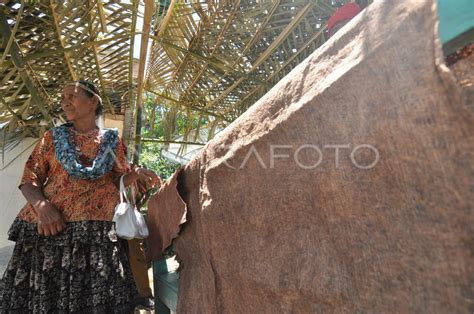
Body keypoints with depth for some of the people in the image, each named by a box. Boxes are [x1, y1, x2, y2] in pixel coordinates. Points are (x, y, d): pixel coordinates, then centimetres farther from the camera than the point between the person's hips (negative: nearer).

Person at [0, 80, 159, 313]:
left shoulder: (112, 140, 10)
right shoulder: (53, 137, 11)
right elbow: (29, 180, 8)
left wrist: (137, 173, -6)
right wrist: (42, 204, -12)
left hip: (100, 230, -1)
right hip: (50, 228, 1)